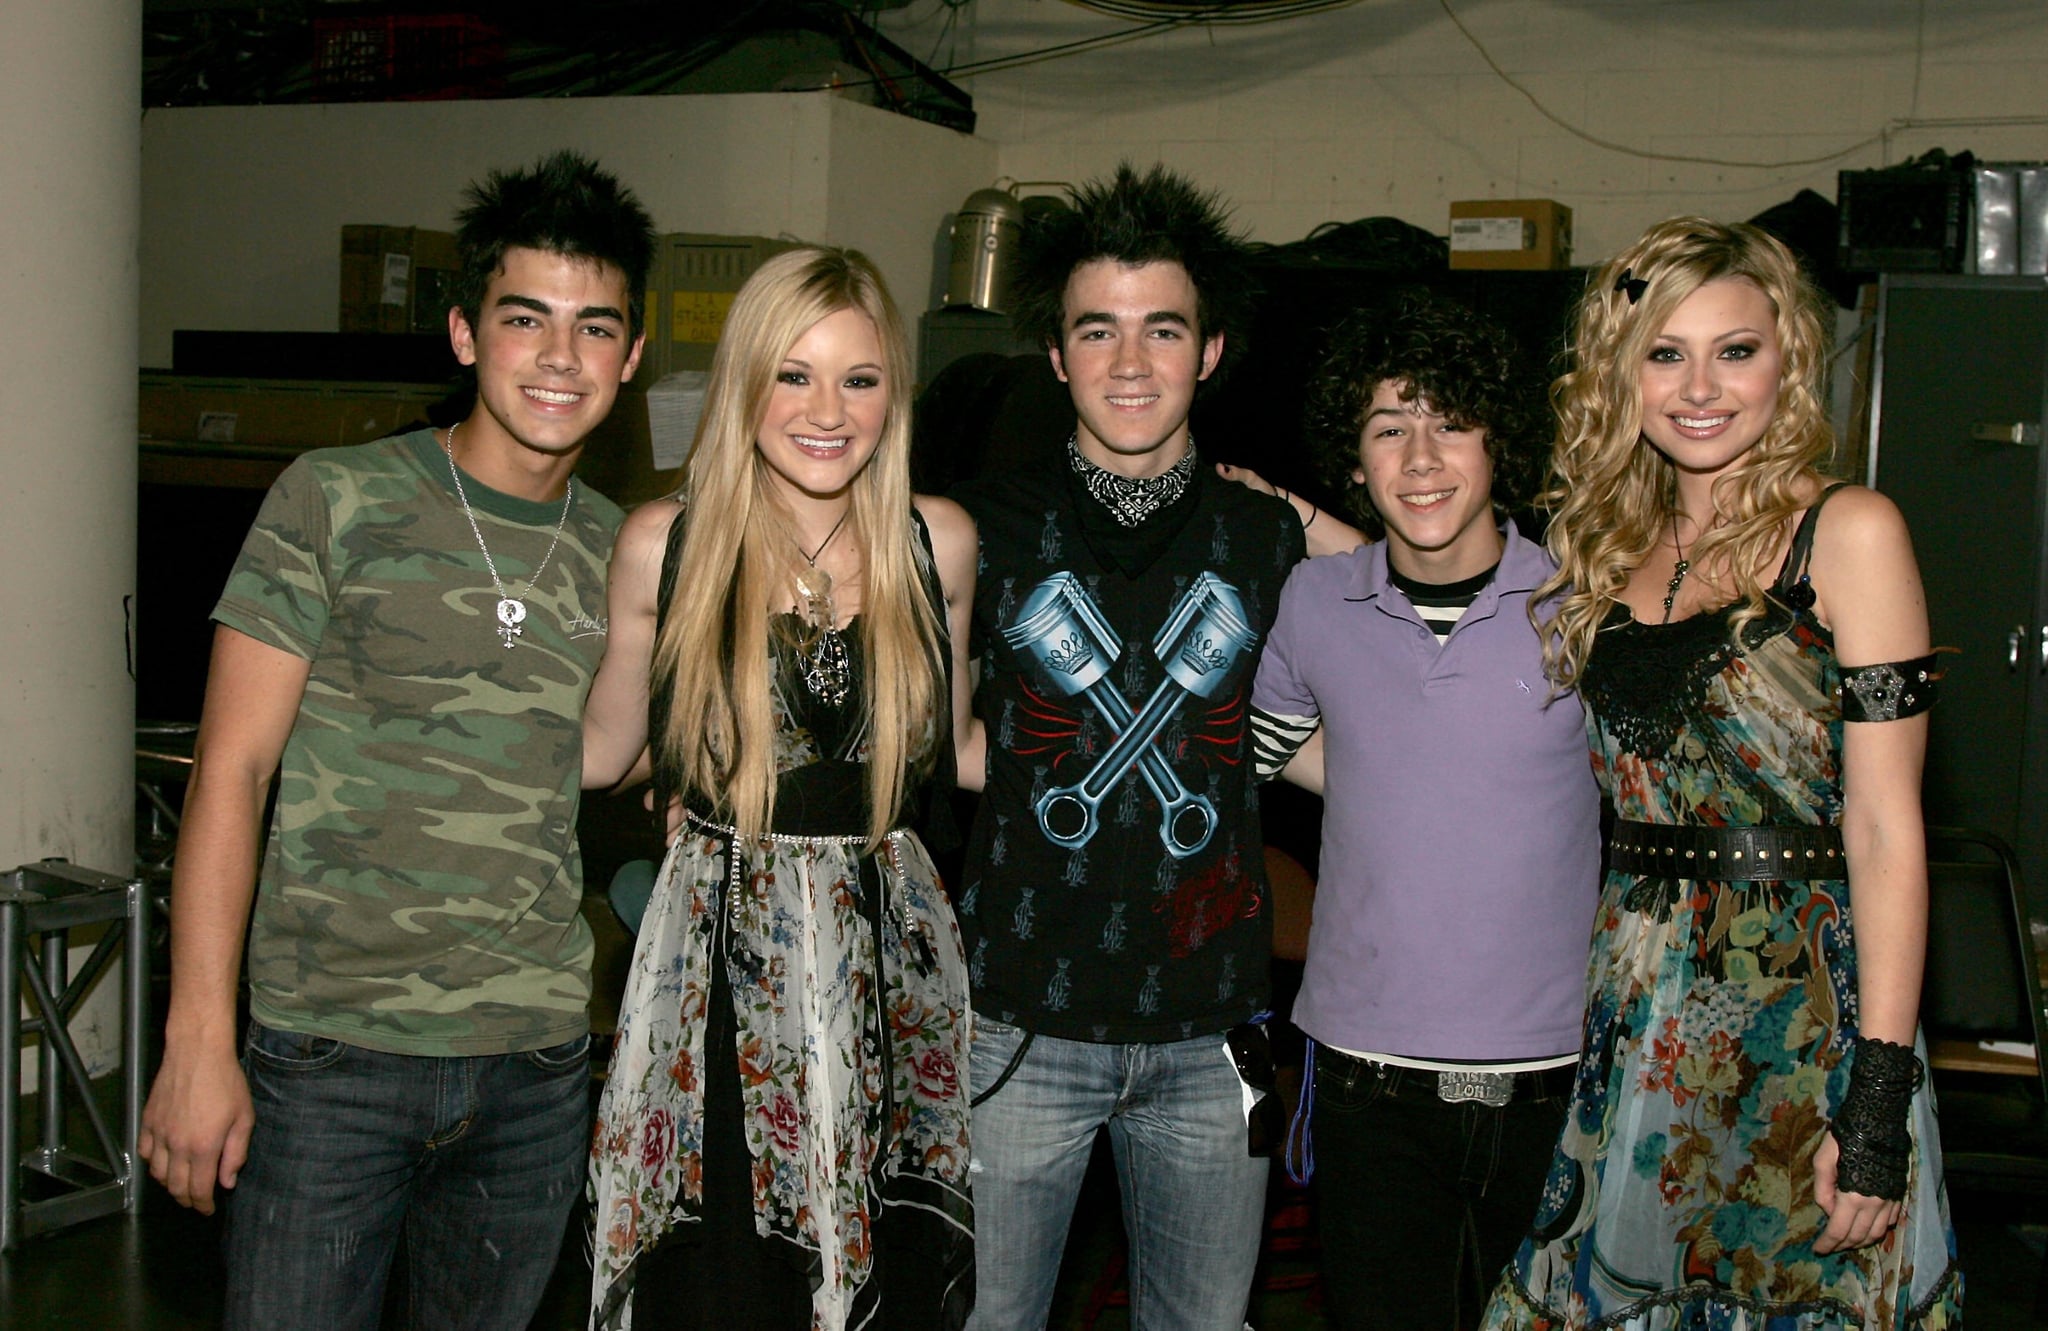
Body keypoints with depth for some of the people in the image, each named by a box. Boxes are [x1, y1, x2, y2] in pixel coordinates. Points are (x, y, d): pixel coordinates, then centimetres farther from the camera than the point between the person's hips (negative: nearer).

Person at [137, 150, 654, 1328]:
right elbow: (232, 769, -6)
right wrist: (200, 1042, -11)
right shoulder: (337, 501, -4)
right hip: (331, 1055, -4)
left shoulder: (624, 553, 8)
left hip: (540, 1062, 4)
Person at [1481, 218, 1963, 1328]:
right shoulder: (1609, 546, 10)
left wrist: (1879, 1098, -16)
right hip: (1636, 1010, 5)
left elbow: (1884, 825, -10)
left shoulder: (1847, 532, -7)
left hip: (1801, 1005, -5)